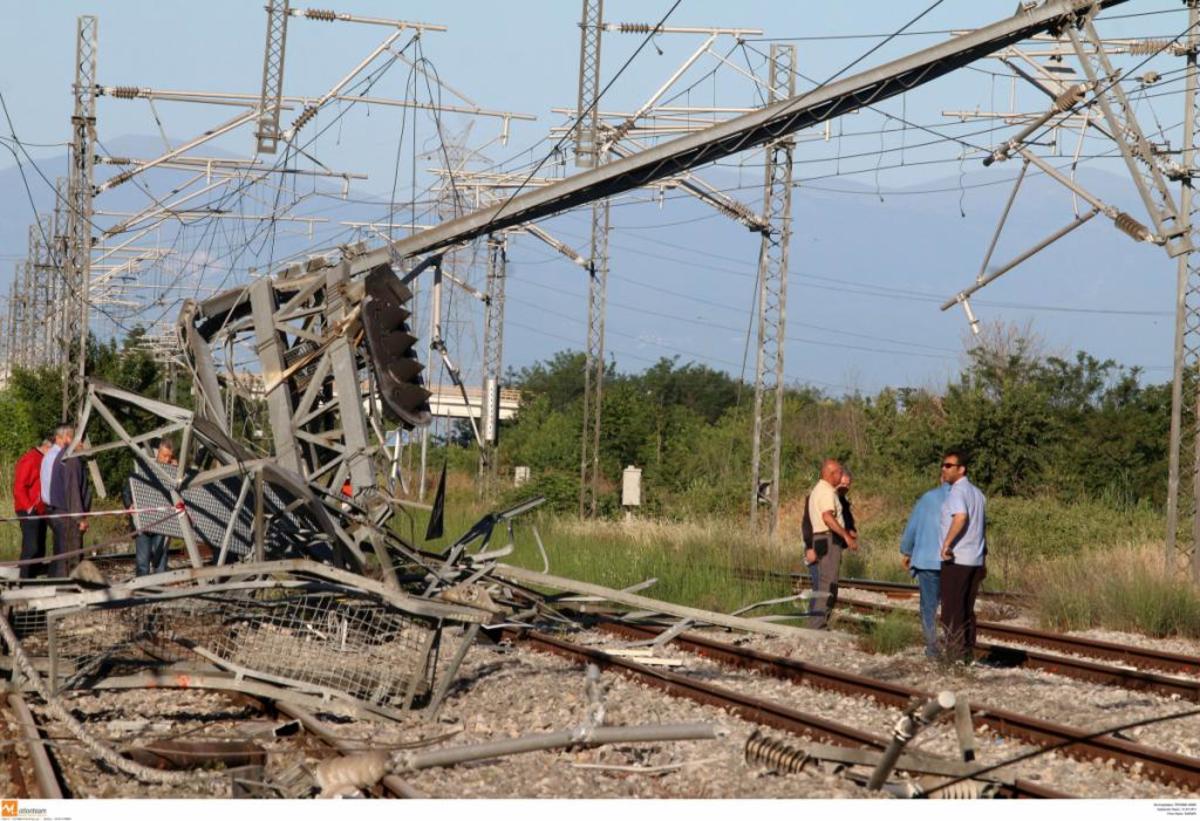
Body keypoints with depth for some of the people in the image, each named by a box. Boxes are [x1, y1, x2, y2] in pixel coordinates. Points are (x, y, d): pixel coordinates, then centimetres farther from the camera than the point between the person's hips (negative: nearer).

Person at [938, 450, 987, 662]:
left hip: (956, 559, -9)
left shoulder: (957, 491, -11)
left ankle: (955, 656, -6)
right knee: (967, 611, 12)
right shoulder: (977, 493, 18)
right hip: (975, 560, 9)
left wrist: (947, 543, -25)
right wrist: (983, 559, 26)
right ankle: (968, 655, 13)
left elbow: (961, 517, -29)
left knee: (952, 610, -5)